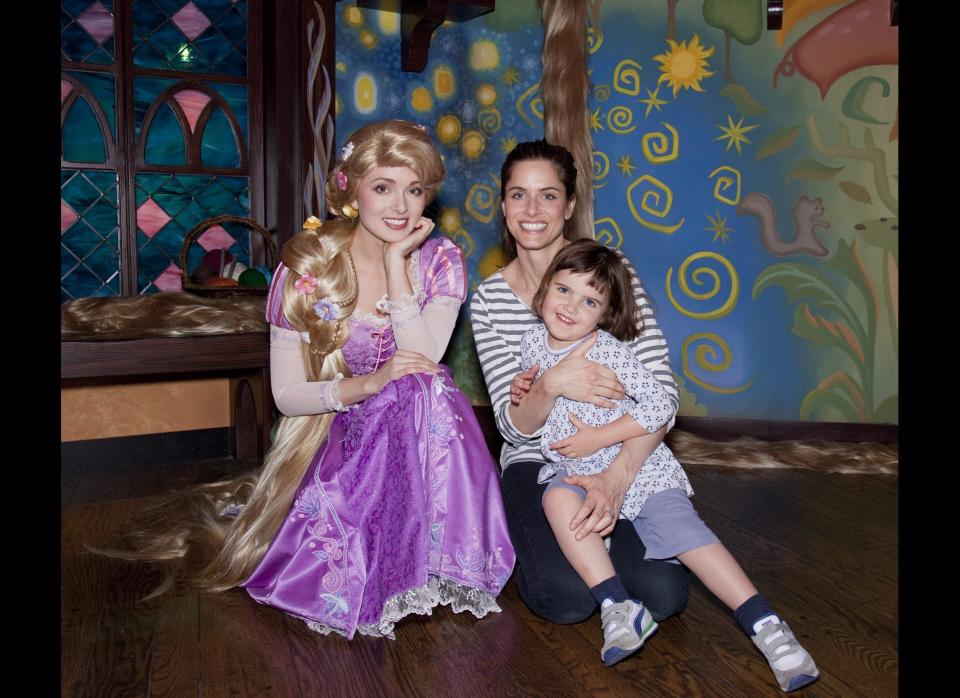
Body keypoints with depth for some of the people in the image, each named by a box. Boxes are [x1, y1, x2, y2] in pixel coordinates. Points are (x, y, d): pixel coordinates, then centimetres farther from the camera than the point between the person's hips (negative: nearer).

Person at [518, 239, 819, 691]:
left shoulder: (607, 351, -17)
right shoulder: (533, 342, 1)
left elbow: (660, 404, -20)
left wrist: (601, 436, -21)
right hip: (573, 471, 4)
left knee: (681, 527, -18)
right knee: (557, 497, -27)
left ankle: (765, 625, -11)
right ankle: (618, 607, -24)